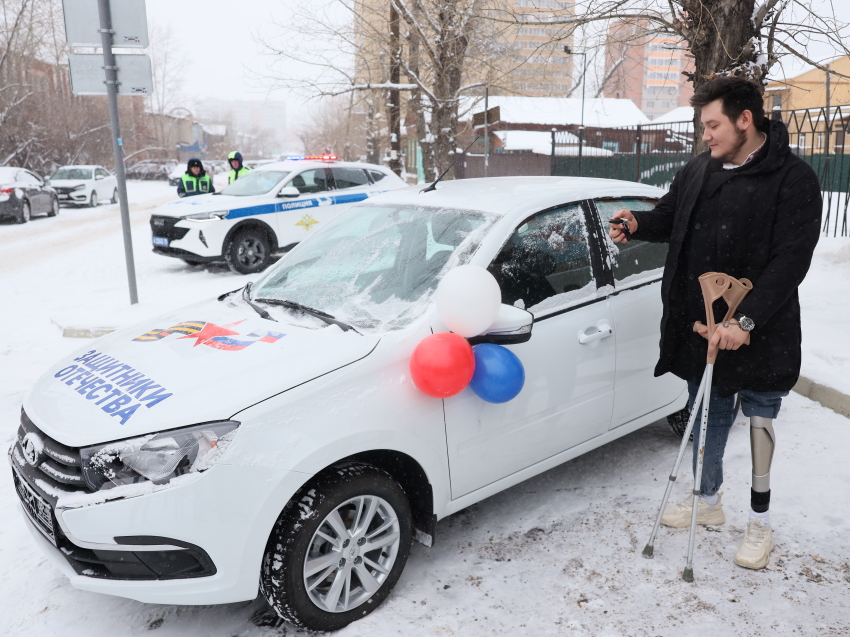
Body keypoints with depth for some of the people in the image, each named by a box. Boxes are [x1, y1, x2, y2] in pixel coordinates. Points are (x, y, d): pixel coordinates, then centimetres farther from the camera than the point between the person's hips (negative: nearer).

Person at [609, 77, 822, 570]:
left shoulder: (792, 178, -12)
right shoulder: (699, 171, 5)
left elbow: (791, 259, -19)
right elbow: (671, 216, 19)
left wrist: (747, 321, -27)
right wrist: (639, 224, -5)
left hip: (759, 331, -5)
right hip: (700, 324, 5)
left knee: (759, 415, 8)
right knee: (707, 416, 16)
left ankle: (761, 520, 25)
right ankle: (708, 500, 35)